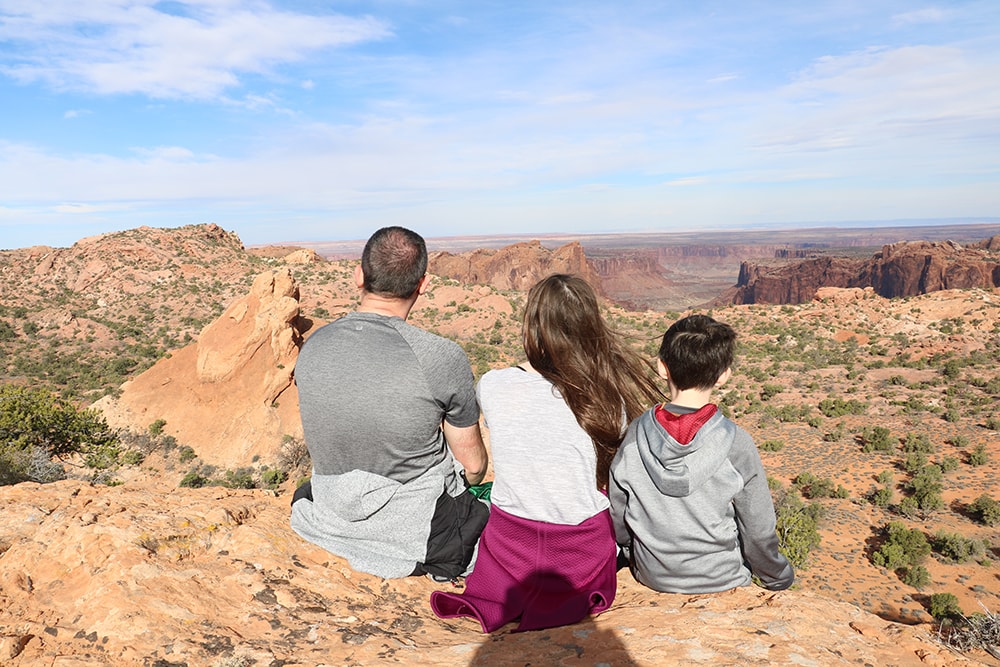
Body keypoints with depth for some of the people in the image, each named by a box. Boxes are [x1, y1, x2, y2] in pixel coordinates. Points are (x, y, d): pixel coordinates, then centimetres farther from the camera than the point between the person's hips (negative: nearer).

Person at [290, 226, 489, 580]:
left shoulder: (311, 348, -9)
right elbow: (473, 465, -10)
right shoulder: (443, 358, -25)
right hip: (417, 534, -5)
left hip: (332, 521, 6)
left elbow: (328, 443, 7)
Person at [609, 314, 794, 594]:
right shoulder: (736, 444, -23)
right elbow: (758, 530, -12)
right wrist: (779, 579, 7)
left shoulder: (635, 434, -17)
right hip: (721, 581, -1)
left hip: (652, 578, 2)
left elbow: (617, 518, -6)